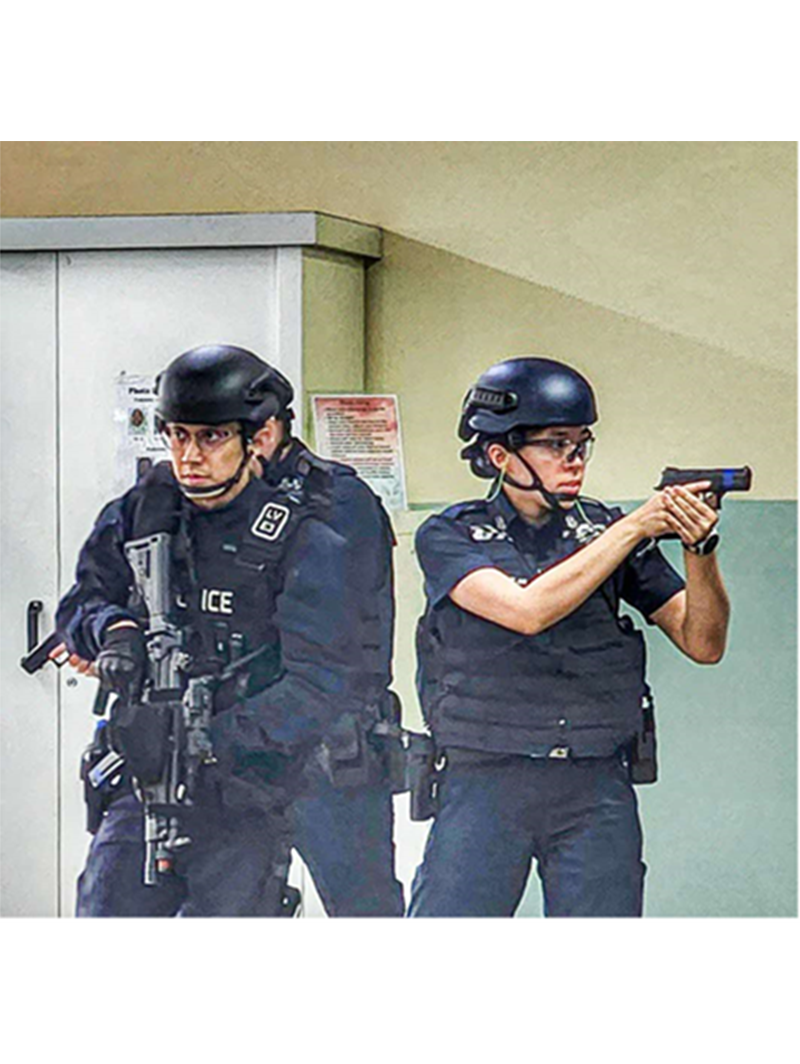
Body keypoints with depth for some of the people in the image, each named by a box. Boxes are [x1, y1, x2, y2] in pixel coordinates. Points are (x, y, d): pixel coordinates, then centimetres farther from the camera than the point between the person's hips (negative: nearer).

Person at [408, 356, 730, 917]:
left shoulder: (608, 530, 8)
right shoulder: (450, 537, 1)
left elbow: (703, 644, 4)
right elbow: (527, 609, -17)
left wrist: (700, 550, -14)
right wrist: (634, 529, -15)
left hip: (598, 792, 2)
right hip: (484, 786, -2)